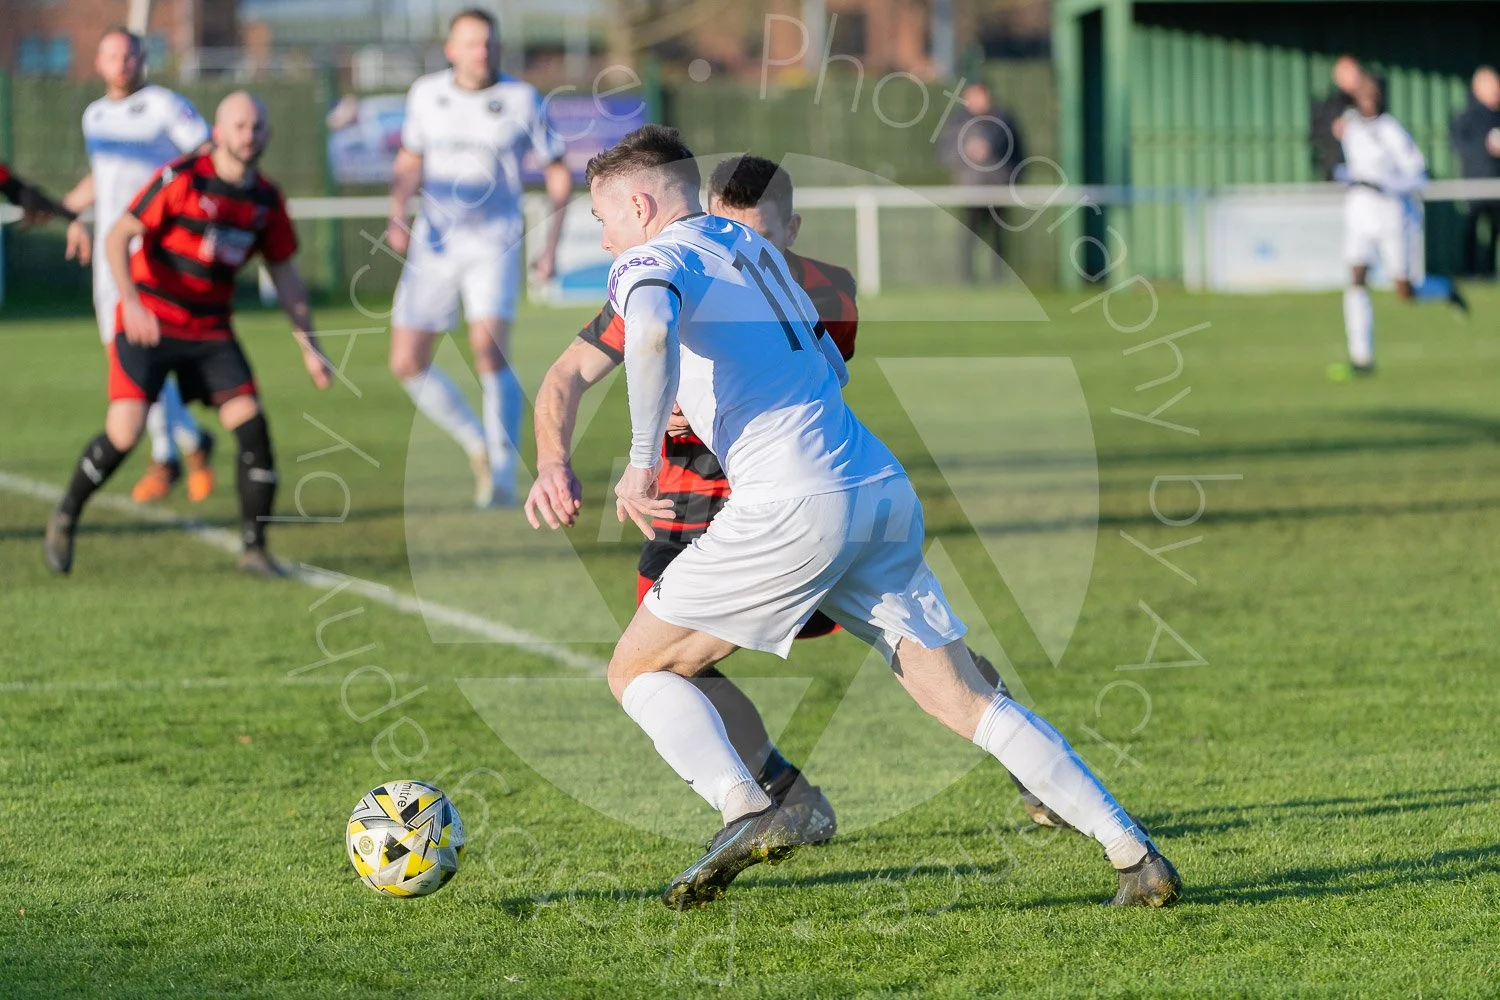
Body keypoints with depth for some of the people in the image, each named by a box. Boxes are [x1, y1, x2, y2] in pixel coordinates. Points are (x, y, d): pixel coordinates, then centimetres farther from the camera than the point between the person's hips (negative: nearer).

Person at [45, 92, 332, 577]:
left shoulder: (266, 200, 4)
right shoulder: (181, 179, -13)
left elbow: (285, 274, 14)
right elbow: (117, 237, -15)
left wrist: (309, 347, 8)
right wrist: (131, 301, -30)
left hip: (210, 330, 5)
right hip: (148, 322, -5)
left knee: (251, 423, -12)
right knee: (124, 433, -16)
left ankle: (254, 547, 0)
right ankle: (64, 519, 10)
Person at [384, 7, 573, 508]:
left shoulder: (520, 100, -4)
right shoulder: (426, 94, 4)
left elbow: (558, 174, 5)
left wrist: (551, 246, -2)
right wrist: (397, 217, 2)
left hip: (493, 245, -4)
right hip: (432, 243, 4)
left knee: (490, 350, -23)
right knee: (407, 363, -1)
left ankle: (503, 478, -17)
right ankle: (479, 446, 21)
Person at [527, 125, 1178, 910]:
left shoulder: (651, 261, 2)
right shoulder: (752, 249, 26)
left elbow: (651, 330, -23)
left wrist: (643, 458, -15)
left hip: (793, 507, -7)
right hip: (884, 490, 7)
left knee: (638, 671, 8)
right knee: (966, 700, 8)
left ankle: (745, 812, -14)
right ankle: (1135, 853, -1)